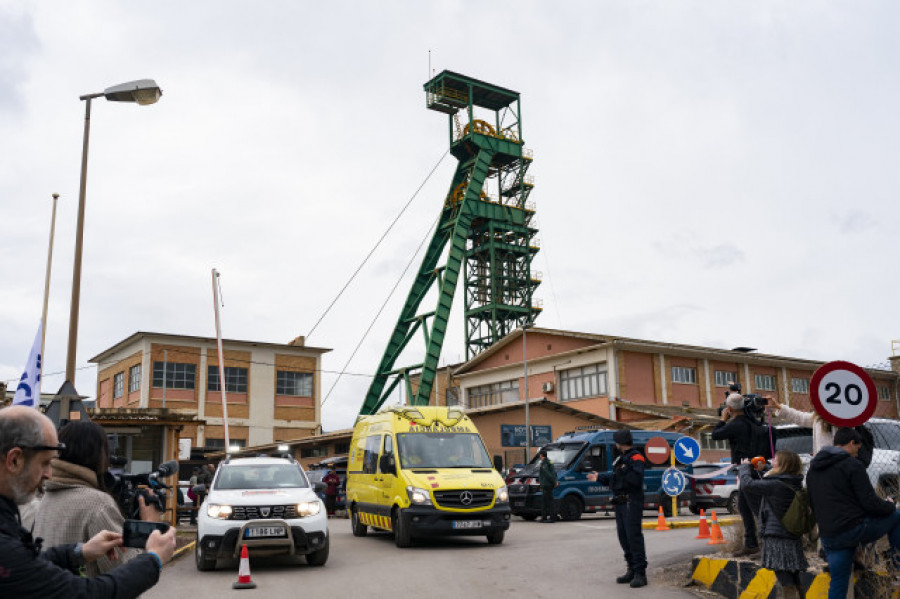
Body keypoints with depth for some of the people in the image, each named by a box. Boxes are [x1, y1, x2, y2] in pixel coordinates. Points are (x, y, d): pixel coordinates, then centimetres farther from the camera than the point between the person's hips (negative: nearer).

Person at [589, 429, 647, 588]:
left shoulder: (635, 458, -10)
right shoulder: (622, 458, 20)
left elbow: (637, 479, -23)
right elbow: (615, 478, 29)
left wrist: (624, 471, -28)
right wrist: (599, 477, 35)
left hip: (631, 503, -10)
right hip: (620, 503, 10)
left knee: (634, 536, -13)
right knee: (623, 537, 11)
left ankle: (640, 573, -11)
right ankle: (632, 570, 20)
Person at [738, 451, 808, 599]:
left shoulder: (776, 485, -19)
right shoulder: (795, 484, 6)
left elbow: (747, 483, -17)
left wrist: (745, 466, 0)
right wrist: (760, 470, 17)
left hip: (777, 539, -8)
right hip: (793, 538, 9)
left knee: (787, 583, -6)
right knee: (795, 582, 18)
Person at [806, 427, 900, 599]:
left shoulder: (812, 469, 16)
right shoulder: (852, 464, -8)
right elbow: (870, 504, -11)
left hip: (829, 538, 6)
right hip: (855, 529, -6)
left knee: (838, 585, 14)